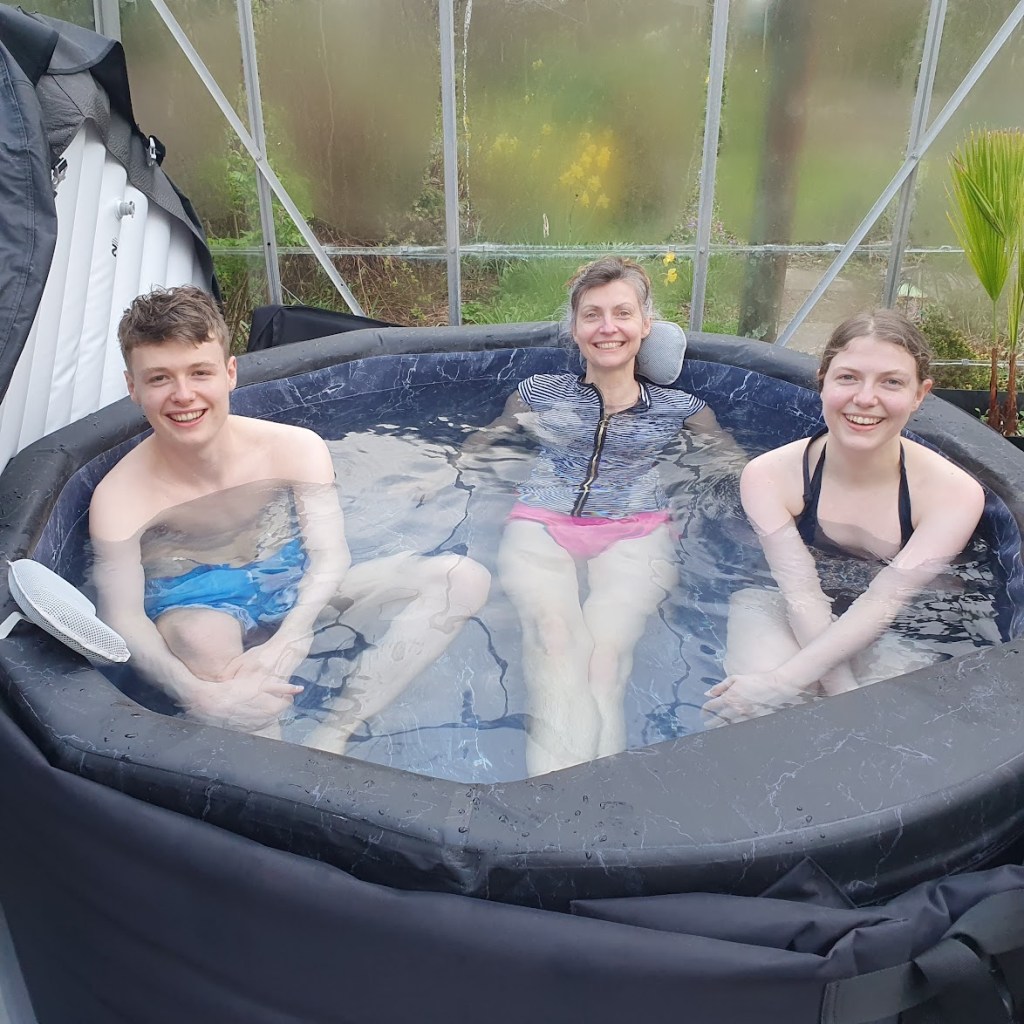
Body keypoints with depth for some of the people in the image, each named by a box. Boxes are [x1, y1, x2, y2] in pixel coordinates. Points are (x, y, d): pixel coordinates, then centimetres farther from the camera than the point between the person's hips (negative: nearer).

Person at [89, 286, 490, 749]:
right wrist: (201, 696, -41)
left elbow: (330, 555, -17)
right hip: (198, 607, -3)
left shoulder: (296, 449, -15)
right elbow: (123, 618, -23)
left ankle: (329, 738, -25)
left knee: (463, 578, -15)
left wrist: (288, 640, -36)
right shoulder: (119, 498, -20)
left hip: (299, 592, 3)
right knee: (202, 637, -43)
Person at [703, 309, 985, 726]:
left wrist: (784, 681, -34)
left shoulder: (955, 496, -18)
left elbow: (882, 602, -25)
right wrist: (845, 693, -35)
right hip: (784, 613, -1)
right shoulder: (767, 477, -18)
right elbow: (802, 593, -22)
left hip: (893, 631, 2)